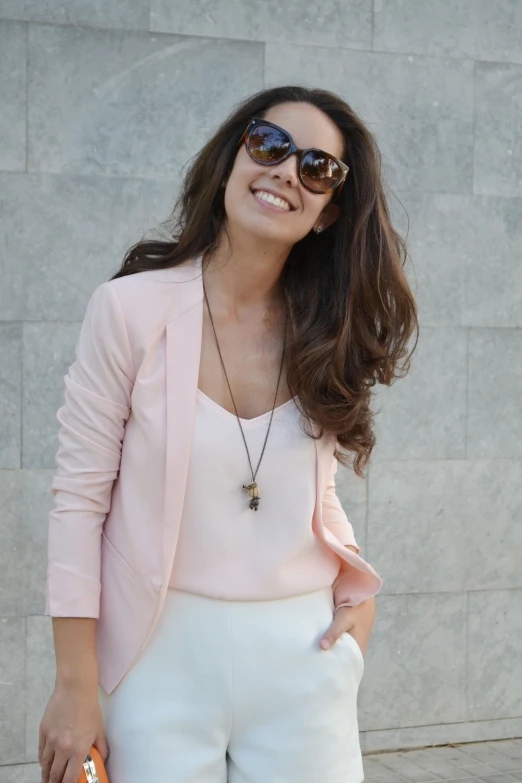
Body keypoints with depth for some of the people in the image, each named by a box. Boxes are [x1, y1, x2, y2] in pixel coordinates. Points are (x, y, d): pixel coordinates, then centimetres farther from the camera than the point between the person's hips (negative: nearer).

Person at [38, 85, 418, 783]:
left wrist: (358, 592, -2)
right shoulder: (132, 308, -8)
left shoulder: (327, 334, 4)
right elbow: (80, 498, -6)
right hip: (166, 653, -3)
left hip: (304, 655, 3)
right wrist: (76, 685, -8)